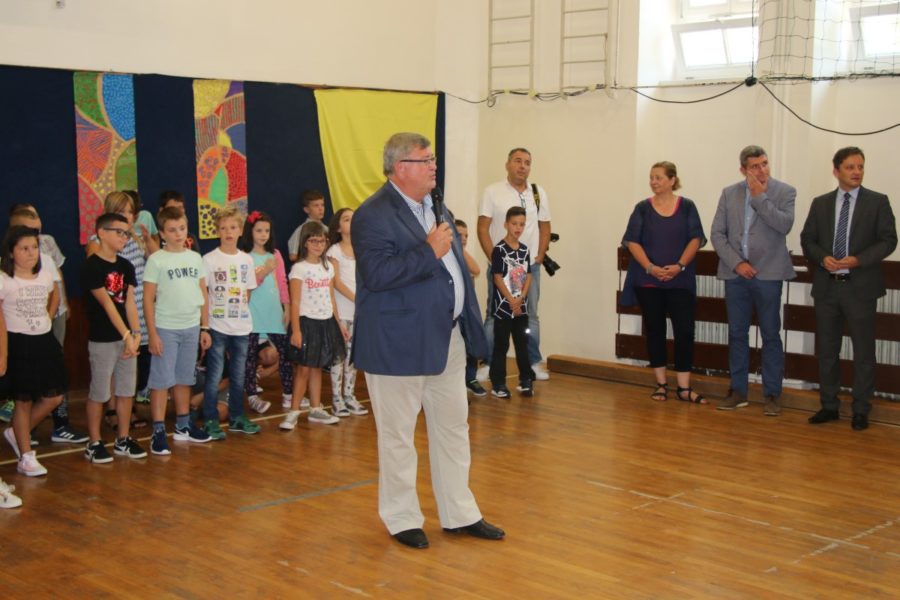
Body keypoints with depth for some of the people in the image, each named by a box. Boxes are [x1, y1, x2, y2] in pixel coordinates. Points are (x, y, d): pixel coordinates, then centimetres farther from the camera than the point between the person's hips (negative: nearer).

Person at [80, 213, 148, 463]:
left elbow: (129, 302, 3)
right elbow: (107, 304, -17)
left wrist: (136, 334, -8)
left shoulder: (126, 266, 9)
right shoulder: (91, 266, -12)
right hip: (102, 339, -7)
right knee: (99, 393, 1)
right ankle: (94, 444, 12)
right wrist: (126, 335, -20)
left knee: (126, 390, 11)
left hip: (126, 337, 7)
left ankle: (123, 440, 22)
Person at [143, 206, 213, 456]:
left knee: (184, 379, 14)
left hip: (191, 328, 5)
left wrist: (205, 327, 9)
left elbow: (203, 295, 11)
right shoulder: (156, 260, -7)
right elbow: (148, 299, -8)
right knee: (161, 381, -2)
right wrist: (152, 334, -12)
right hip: (165, 329, -4)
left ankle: (183, 425, 25)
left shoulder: (195, 258, 7)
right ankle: (158, 432, 3)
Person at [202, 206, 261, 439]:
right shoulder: (209, 260, -7)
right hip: (217, 327, -4)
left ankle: (237, 417, 24)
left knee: (238, 376, 13)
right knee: (214, 376, -1)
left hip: (241, 327, 4)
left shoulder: (246, 259, 6)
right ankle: (210, 421, 8)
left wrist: (241, 310, 4)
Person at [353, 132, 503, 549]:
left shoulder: (434, 207, 13)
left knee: (453, 429, 15)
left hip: (447, 339, 9)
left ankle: (460, 514, 27)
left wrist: (470, 325, 16)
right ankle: (402, 519, 21)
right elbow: (377, 273, -27)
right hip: (400, 344, -8)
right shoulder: (374, 215, -14)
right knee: (398, 435, 6)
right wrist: (430, 251, -24)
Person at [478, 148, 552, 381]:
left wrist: (540, 256, 3)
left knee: (530, 316, 9)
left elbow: (545, 228, 12)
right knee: (495, 316, 2)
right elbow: (483, 228, -5)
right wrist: (494, 258, -10)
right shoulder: (493, 192, -4)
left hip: (530, 265, 3)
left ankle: (533, 363, 16)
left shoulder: (539, 193, 7)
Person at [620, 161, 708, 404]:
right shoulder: (643, 208, 4)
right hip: (648, 281, 1)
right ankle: (661, 383, 16)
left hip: (680, 280, -1)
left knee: (684, 330, -5)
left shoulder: (687, 207, 4)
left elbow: (696, 239, 0)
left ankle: (683, 388, 0)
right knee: (655, 330, 6)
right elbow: (632, 241, -1)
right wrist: (650, 268, -13)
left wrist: (679, 266, -14)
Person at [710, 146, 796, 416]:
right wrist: (736, 263, -7)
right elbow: (717, 233, 4)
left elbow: (785, 225, -16)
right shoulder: (729, 193, 7)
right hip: (736, 273, 3)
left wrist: (760, 197, -14)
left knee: (770, 335, 3)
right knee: (737, 333, 9)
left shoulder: (784, 192, 0)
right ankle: (738, 391, 18)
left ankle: (772, 394, 11)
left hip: (768, 274, -3)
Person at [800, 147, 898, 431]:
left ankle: (861, 410, 10)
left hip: (860, 287, -3)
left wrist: (858, 260, -17)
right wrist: (823, 258, -11)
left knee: (863, 352, 2)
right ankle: (829, 406, 20)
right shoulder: (820, 203, 8)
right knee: (826, 350, 9)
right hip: (827, 287, 3)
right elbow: (807, 239, 9)